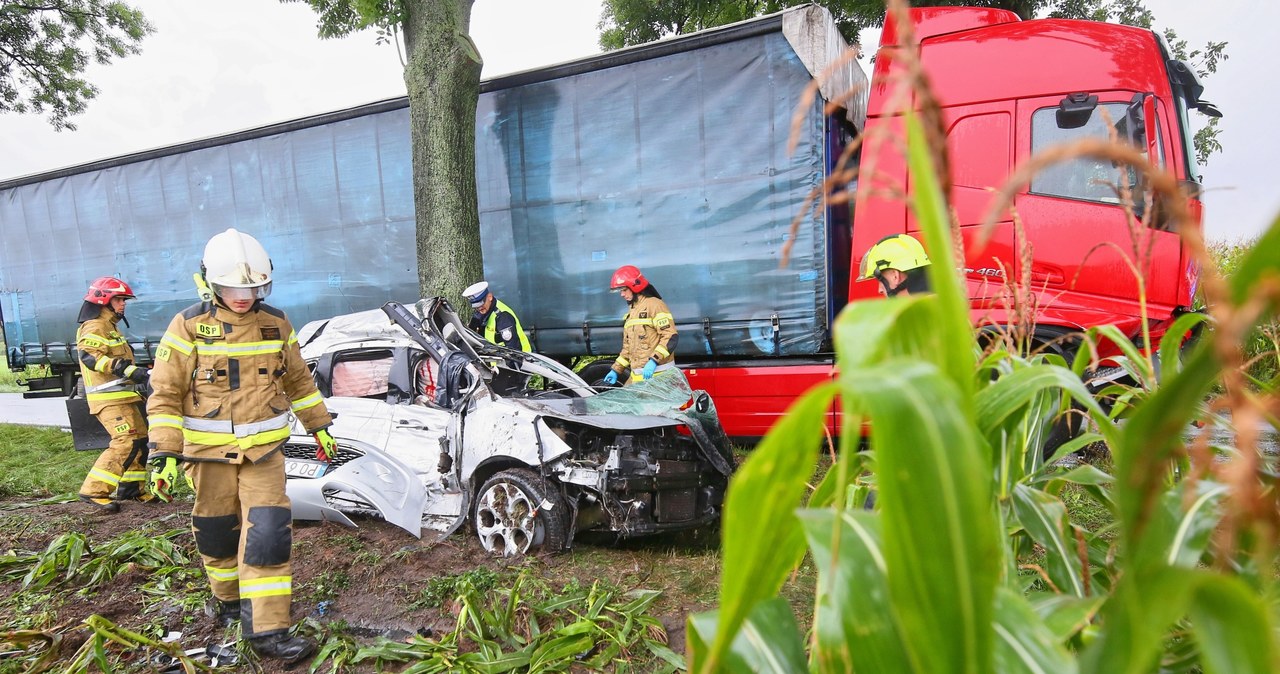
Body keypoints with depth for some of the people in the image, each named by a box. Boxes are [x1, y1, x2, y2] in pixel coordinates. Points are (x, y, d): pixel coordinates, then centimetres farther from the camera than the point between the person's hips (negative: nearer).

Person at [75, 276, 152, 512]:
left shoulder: (109, 326, 23)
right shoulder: (95, 327, -10)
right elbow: (90, 356, -26)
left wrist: (135, 373, 27)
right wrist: (127, 369, -33)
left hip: (125, 395, 11)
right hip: (110, 398, -11)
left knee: (141, 438, 13)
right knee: (126, 442, -18)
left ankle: (131, 488, 22)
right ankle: (94, 491, -14)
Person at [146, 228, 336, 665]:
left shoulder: (276, 324, 2)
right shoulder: (189, 327, -9)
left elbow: (299, 381, 15)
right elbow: (165, 396, -8)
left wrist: (319, 426, 18)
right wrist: (164, 454, -13)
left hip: (264, 450, 2)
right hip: (209, 452, -1)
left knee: (268, 534, -7)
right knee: (217, 532, 13)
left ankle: (267, 630, -3)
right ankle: (228, 599, 39)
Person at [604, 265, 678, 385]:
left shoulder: (654, 304, -6)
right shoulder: (631, 311, 22)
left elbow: (670, 337, -15)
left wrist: (653, 361, -22)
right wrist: (616, 370, 20)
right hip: (636, 375, 8)